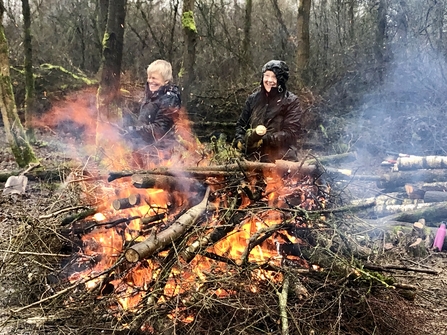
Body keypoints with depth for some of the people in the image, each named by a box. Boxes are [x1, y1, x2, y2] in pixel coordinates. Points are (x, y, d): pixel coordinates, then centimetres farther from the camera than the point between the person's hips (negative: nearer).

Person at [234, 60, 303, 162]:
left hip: (280, 160, -3)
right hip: (253, 157, 4)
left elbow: (291, 133, -9)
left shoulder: (291, 102, -1)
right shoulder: (253, 98, 11)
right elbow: (241, 123, 19)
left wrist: (264, 140, -18)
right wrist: (239, 140, -2)